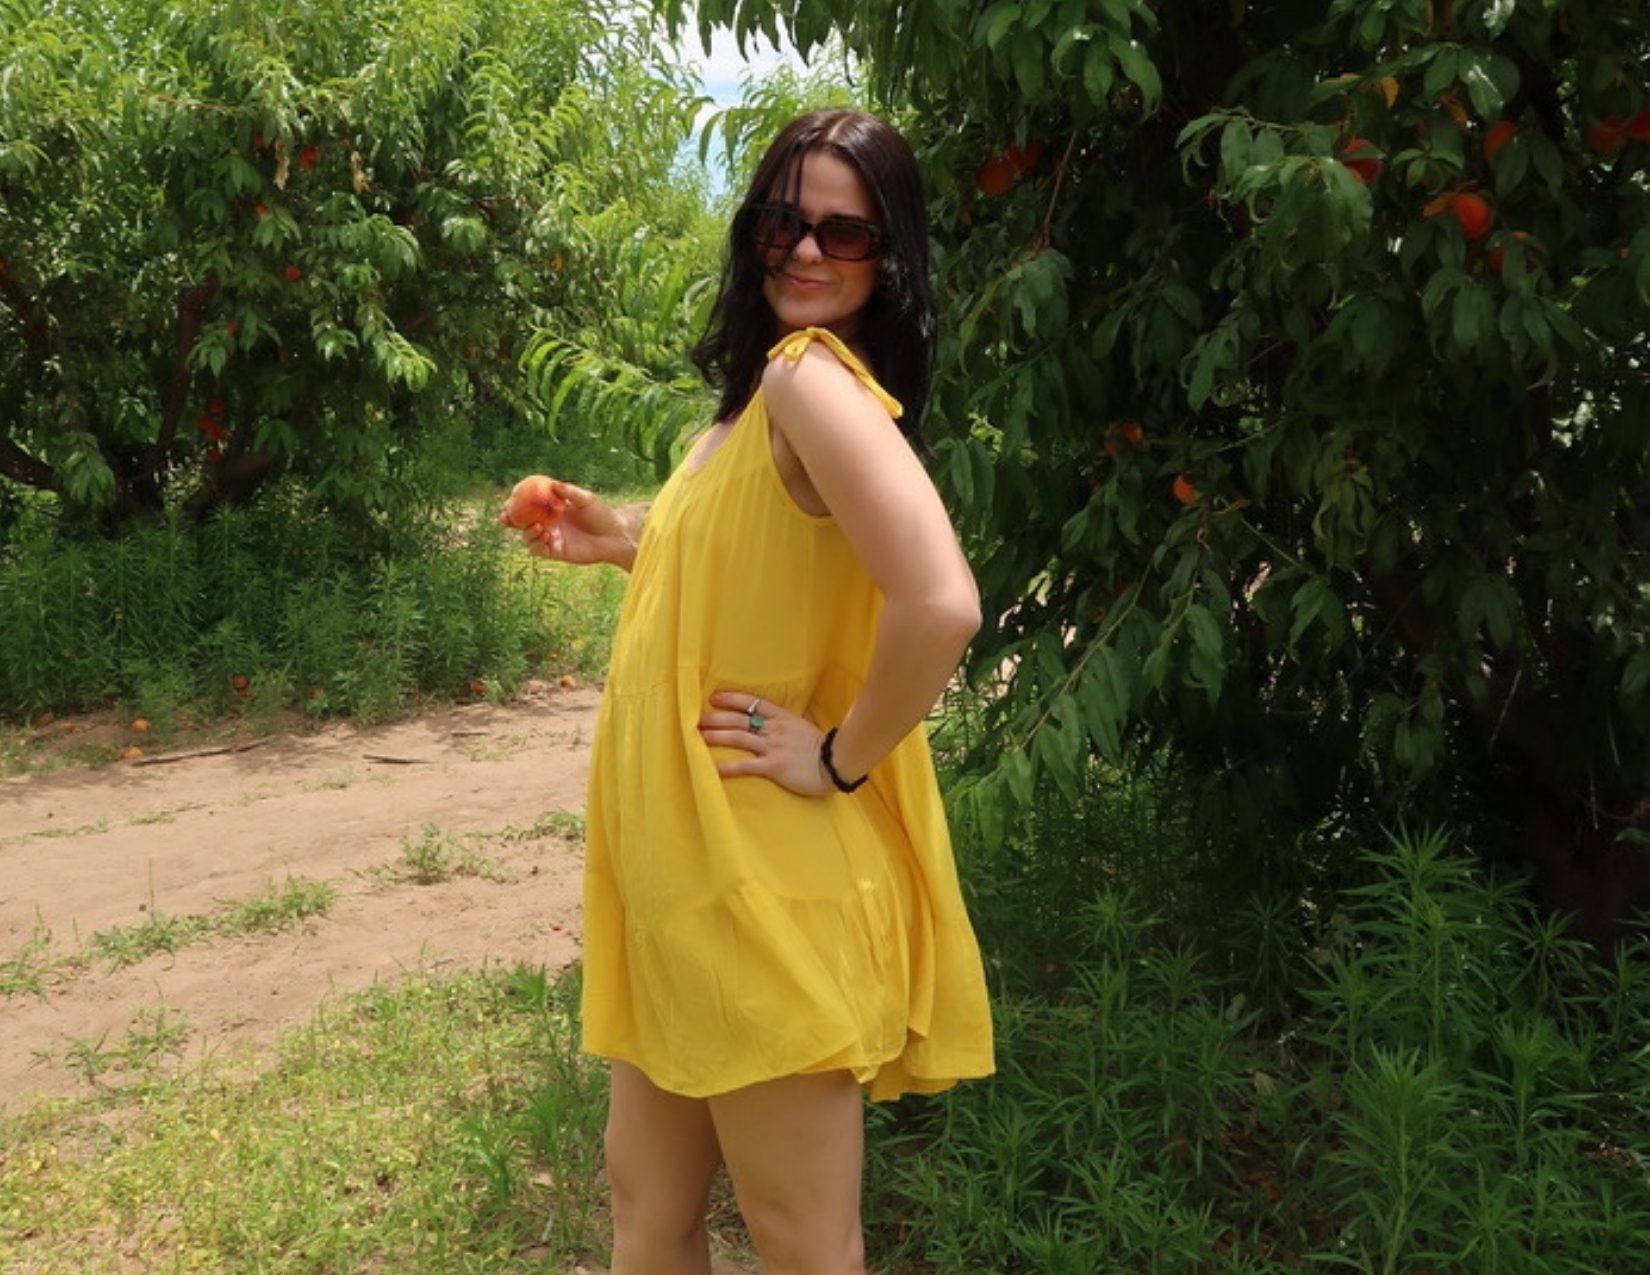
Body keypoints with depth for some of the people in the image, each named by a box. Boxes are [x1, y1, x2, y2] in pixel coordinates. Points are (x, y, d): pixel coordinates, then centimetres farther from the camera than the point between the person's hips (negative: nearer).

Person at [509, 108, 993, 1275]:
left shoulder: (812, 375, -18)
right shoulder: (766, 388, 12)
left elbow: (941, 607, -32)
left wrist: (842, 758, -19)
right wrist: (629, 539, 14)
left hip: (768, 882, -10)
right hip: (697, 866, 10)